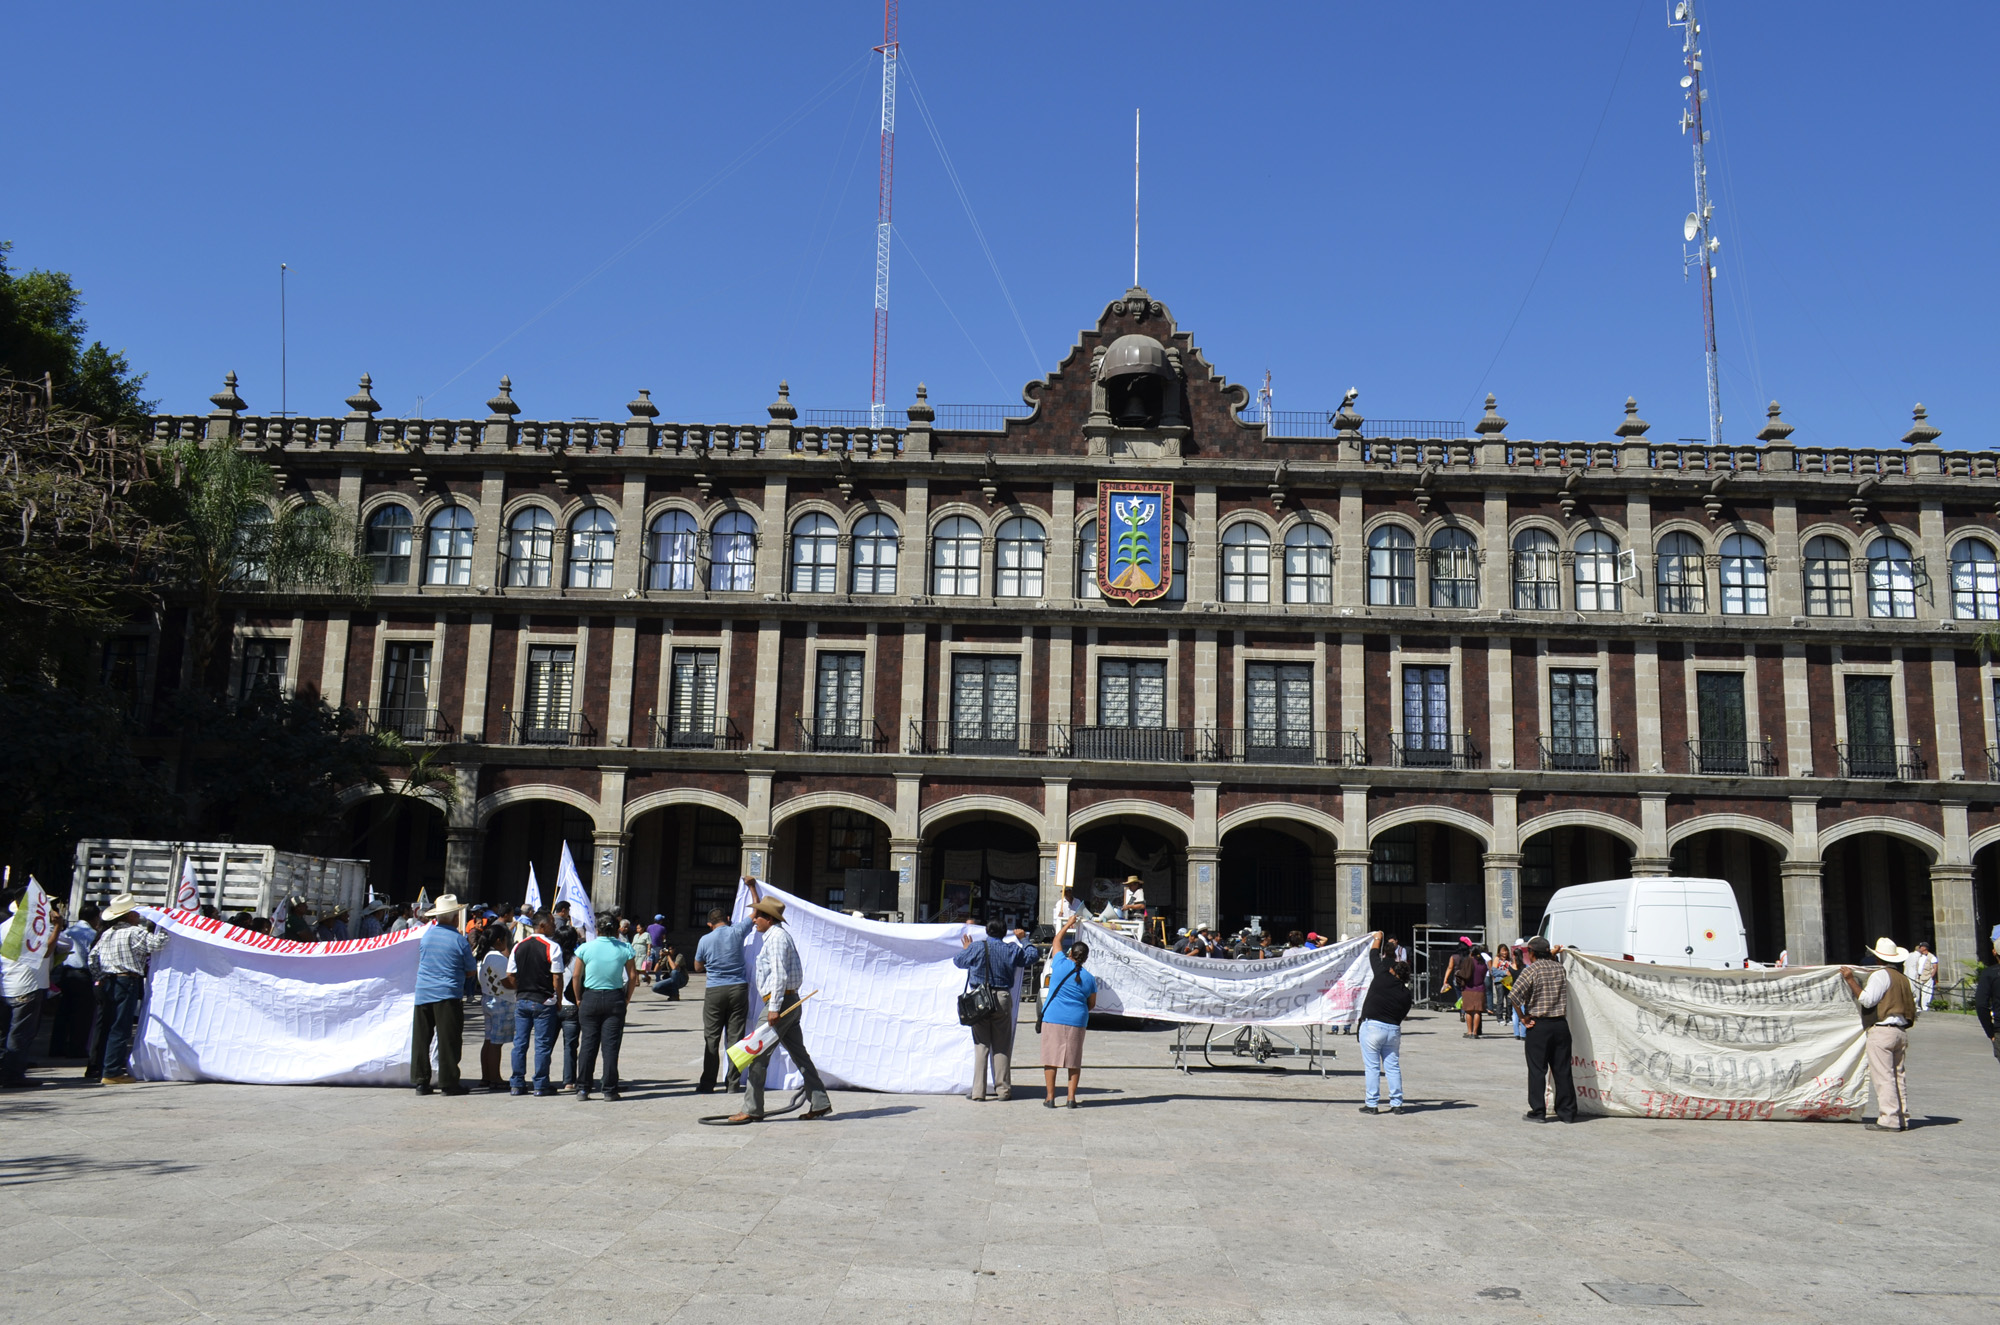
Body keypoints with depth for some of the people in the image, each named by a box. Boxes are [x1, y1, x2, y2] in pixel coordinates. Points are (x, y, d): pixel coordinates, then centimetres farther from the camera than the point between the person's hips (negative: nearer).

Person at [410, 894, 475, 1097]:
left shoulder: (427, 934, 5)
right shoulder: (459, 940, -7)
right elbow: (470, 971, 2)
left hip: (422, 994, 4)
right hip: (448, 995, -4)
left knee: (421, 1038, 10)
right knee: (448, 1039, 0)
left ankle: (420, 1081, 12)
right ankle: (448, 1082, 0)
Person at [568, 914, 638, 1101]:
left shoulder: (585, 948, -1)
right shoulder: (625, 949, -1)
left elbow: (576, 976, 0)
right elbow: (633, 976, 0)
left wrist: (579, 998, 11)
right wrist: (627, 998, 10)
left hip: (590, 997, 0)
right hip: (615, 998, 0)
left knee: (588, 1044, 7)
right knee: (611, 1045, 3)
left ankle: (583, 1088, 7)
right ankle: (609, 1090, 3)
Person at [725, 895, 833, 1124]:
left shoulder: (776, 937, -13)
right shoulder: (780, 934, 18)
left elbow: (779, 974, -22)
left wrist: (774, 1008, -24)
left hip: (780, 1002, -10)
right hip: (791, 1002, 10)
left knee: (758, 1055, -5)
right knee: (799, 1055, 11)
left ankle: (752, 1110, -1)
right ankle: (819, 1103, 12)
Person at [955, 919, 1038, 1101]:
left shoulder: (977, 948, -2)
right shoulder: (1012, 949, 3)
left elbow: (958, 961, 10)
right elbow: (1033, 956, 18)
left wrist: (966, 948, 29)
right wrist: (1024, 940, 32)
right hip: (1002, 999, 1)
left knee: (981, 1046, 3)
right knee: (1002, 1046, 10)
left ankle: (978, 1092, 1)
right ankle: (1003, 1089, 11)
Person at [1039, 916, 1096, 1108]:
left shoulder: (1061, 964, -1)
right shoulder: (1089, 978, 4)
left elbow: (1057, 941, 17)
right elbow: (1092, 1004, 13)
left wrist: (1068, 924, 30)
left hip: (1053, 1018, -2)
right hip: (1077, 1021, 2)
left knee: (1050, 1058, 3)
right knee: (1074, 1060, 8)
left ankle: (1050, 1097, 2)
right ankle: (1071, 1097, 8)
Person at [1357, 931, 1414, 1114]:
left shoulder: (1383, 977, -5)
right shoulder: (1407, 994, 6)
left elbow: (1374, 956, 8)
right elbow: (1402, 1015, 11)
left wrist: (1377, 938, 24)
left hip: (1372, 1026, -4)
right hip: (1394, 1030, 4)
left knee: (1372, 1067, 1)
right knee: (1393, 1066, 12)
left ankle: (1372, 1104, 4)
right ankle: (1396, 1104, 13)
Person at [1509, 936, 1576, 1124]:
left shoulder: (1532, 970, -10)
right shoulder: (1559, 968, 5)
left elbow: (1515, 994, -20)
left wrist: (1523, 1017, -9)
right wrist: (1553, 955, 30)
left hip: (1538, 1025, -5)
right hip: (1560, 1024, 5)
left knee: (1537, 1070, 2)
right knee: (1562, 1070, 10)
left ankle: (1538, 1112, 3)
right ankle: (1568, 1112, 14)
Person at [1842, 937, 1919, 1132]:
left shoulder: (1880, 974, -8)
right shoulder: (1904, 978, 16)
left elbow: (1867, 999, -16)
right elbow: (1913, 1008, 17)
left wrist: (1850, 979, -12)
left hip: (1882, 1030, -8)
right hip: (1901, 1031, 8)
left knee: (1883, 1076, -7)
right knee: (1897, 1075, 13)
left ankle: (1889, 1120, -10)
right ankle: (1902, 1118, 14)